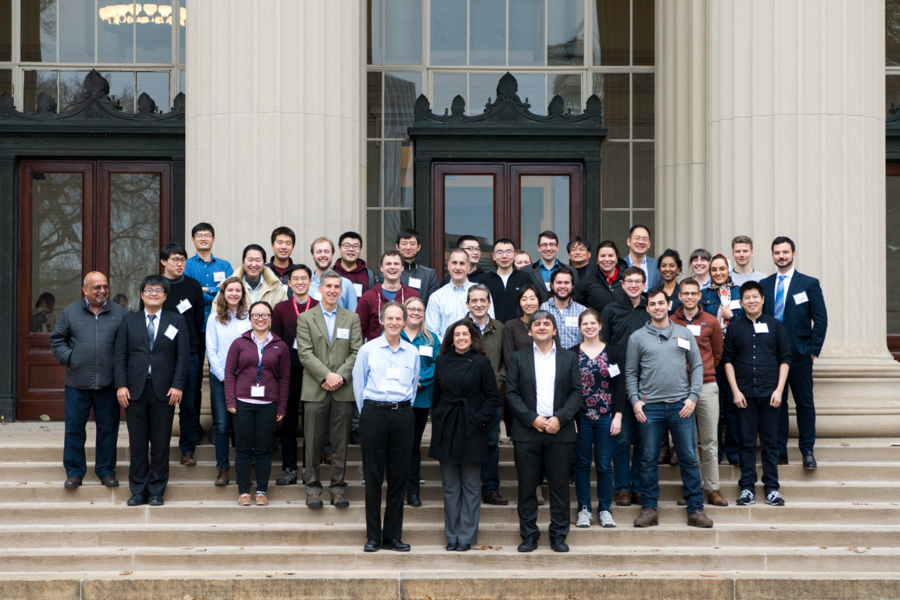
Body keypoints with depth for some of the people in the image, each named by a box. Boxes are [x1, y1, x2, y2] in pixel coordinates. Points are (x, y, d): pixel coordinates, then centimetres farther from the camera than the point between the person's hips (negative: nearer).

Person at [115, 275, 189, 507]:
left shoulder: (177, 321, 8)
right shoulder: (129, 321, 11)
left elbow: (183, 356, 2)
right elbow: (120, 355, 6)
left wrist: (178, 385, -8)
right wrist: (121, 385, -5)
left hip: (164, 391, -1)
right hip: (134, 391, 1)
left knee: (160, 443, 2)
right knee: (137, 444, 3)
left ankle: (157, 491, 11)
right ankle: (138, 491, 11)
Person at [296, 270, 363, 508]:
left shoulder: (352, 318, 11)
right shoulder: (305, 318, 6)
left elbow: (356, 352, 4)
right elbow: (305, 354, -3)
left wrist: (341, 375, -10)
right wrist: (327, 375, -14)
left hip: (343, 390, 1)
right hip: (315, 390, -1)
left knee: (340, 442, 4)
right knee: (313, 442, 0)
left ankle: (338, 488, 12)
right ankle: (313, 488, 10)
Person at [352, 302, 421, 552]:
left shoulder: (413, 352, 10)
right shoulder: (367, 350, 3)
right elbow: (358, 384, 7)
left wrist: (404, 409, 10)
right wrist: (368, 414, 6)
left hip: (402, 415, 2)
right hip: (374, 413, -2)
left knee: (399, 477, 3)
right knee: (373, 477, 0)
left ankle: (393, 536, 11)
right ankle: (372, 537, 6)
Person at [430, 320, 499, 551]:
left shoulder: (481, 362, -2)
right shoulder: (442, 362, 8)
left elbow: (491, 395, 0)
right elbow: (436, 395, 12)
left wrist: (480, 418, -10)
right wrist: (436, 423, 4)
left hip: (471, 428, -3)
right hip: (446, 428, 3)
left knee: (471, 486, 2)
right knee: (450, 486, 7)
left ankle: (466, 536, 8)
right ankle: (452, 536, 14)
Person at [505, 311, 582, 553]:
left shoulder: (569, 358, 9)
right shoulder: (518, 358, 7)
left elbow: (577, 392, 4)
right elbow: (512, 393, 1)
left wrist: (560, 418, -10)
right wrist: (532, 418, -11)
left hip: (560, 431, 1)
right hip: (527, 431, 0)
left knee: (559, 485, 3)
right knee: (527, 485, 2)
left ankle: (559, 535, 12)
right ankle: (529, 535, 11)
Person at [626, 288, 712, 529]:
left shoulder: (684, 334, 9)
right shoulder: (637, 337, 6)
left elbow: (697, 366, 9)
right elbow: (630, 372, 8)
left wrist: (693, 397, -2)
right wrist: (635, 400, -3)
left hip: (681, 405, 1)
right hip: (650, 406, 0)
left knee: (689, 458, 2)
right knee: (649, 460, 4)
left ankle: (695, 509, 8)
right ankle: (649, 509, 11)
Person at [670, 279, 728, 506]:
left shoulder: (711, 322, 5)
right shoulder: (670, 323, 4)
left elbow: (717, 354, 14)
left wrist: (702, 370, 11)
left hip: (707, 386, 0)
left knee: (710, 441, 1)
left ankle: (712, 489, 6)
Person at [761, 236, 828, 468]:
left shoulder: (809, 284, 2)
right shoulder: (763, 284, 10)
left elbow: (821, 319, 1)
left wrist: (813, 349, -6)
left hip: (800, 355, -2)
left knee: (805, 403, 1)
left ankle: (808, 451, 8)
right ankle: (779, 451, 11)